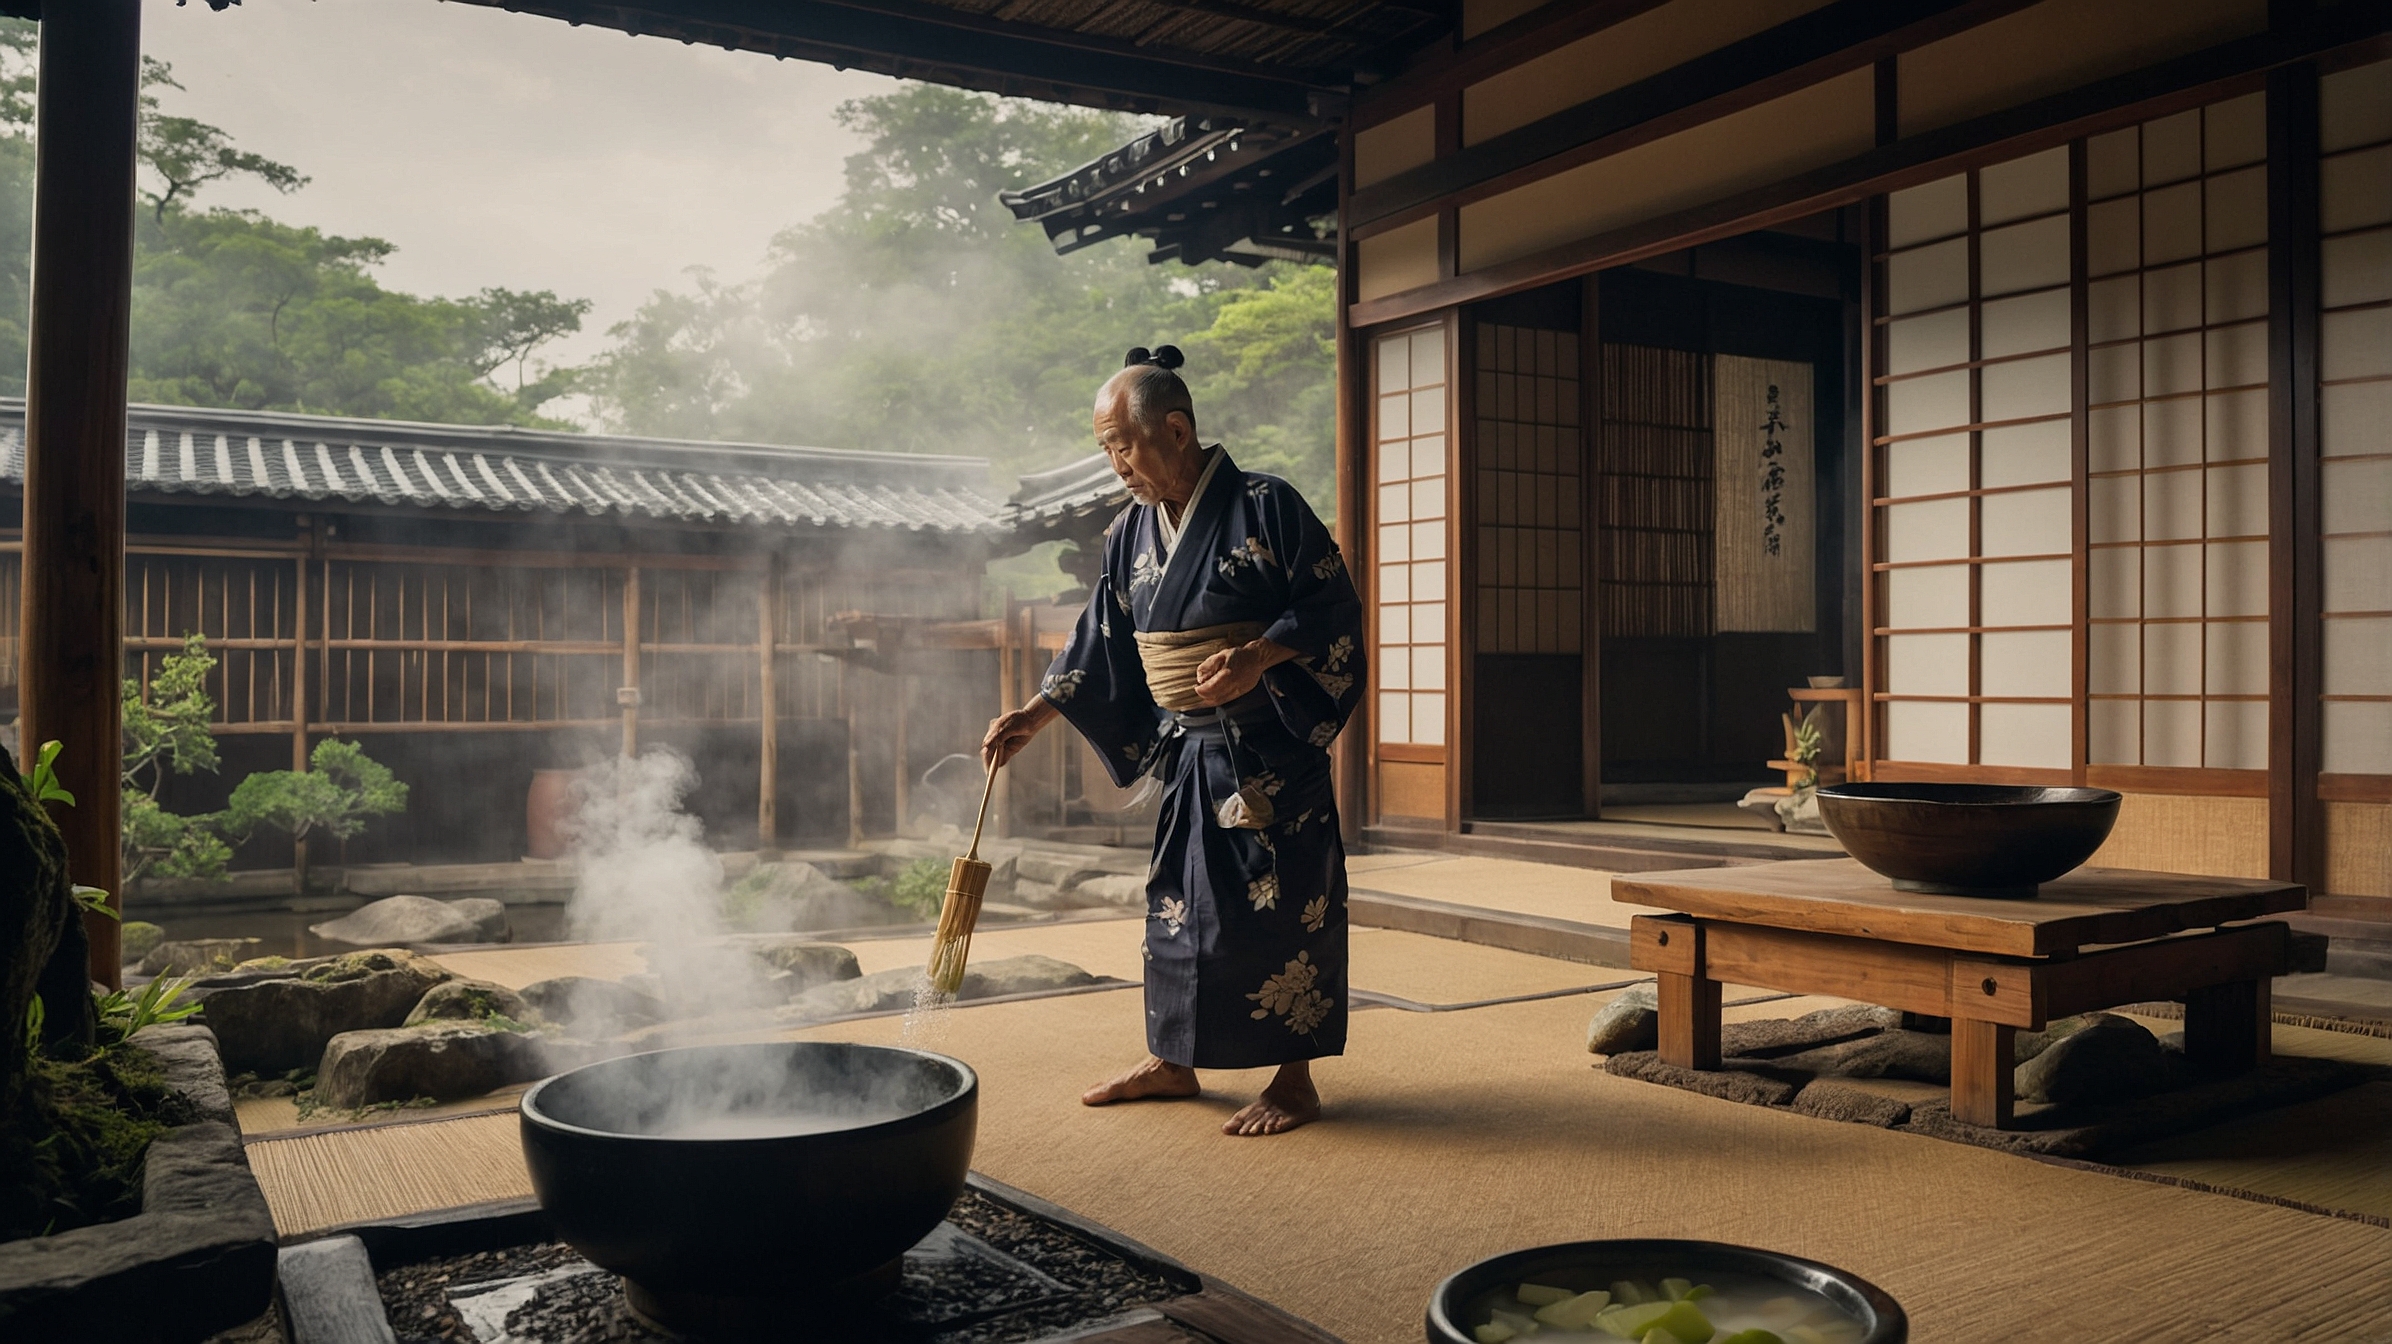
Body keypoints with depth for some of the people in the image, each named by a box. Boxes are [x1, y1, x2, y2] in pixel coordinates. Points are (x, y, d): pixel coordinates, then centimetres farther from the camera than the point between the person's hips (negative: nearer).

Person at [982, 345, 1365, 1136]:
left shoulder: (1264, 506, -12)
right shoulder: (1131, 534, 8)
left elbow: (1334, 607, -11)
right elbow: (1099, 642, 12)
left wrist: (1256, 657, -23)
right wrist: (1035, 715, 5)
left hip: (1268, 751, -7)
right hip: (1184, 750, 7)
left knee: (1279, 902, -3)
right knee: (1176, 895, 13)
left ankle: (1295, 1080, 9)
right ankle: (1171, 1060, 27)